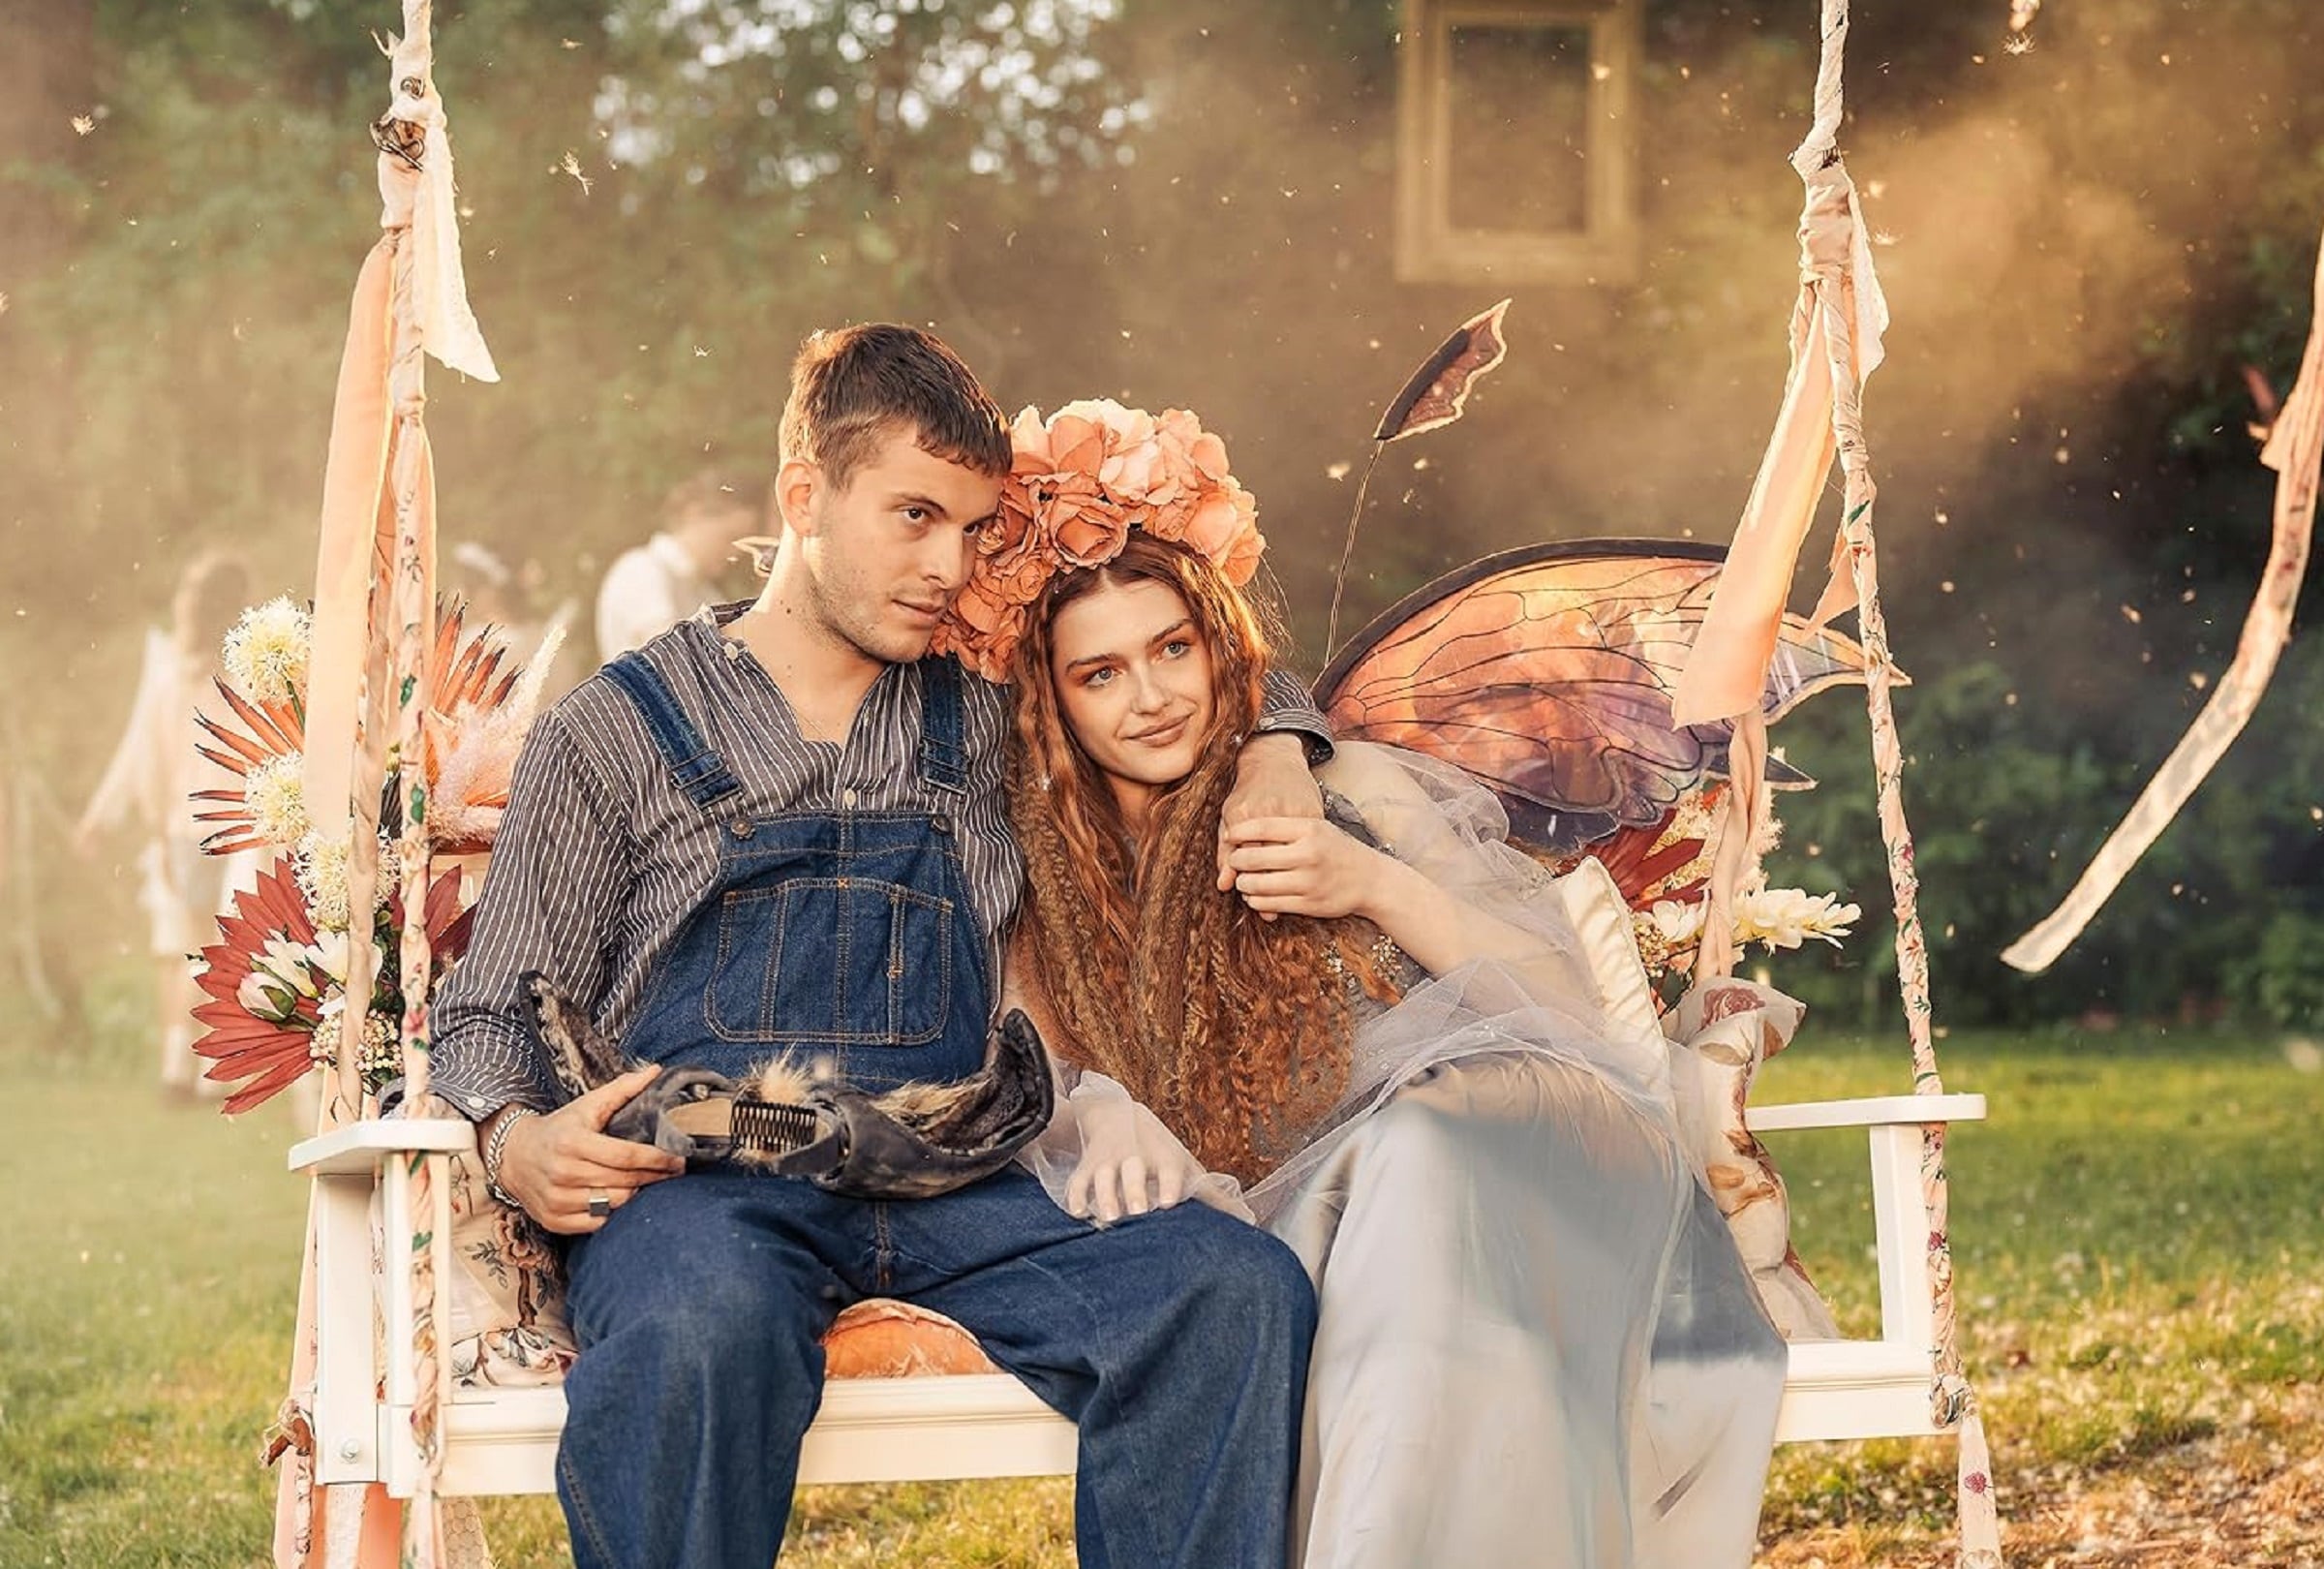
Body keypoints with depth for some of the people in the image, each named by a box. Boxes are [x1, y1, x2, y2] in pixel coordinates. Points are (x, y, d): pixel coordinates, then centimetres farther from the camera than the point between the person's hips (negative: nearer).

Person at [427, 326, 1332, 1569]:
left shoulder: (984, 719, 24)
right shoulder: (613, 732, 14)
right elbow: (494, 1014, 12)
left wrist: (1271, 749, 17)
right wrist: (517, 1139, -11)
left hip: (949, 1178, 3)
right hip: (701, 1182, -3)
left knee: (1242, 1288, -27)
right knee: (708, 1320, -42)